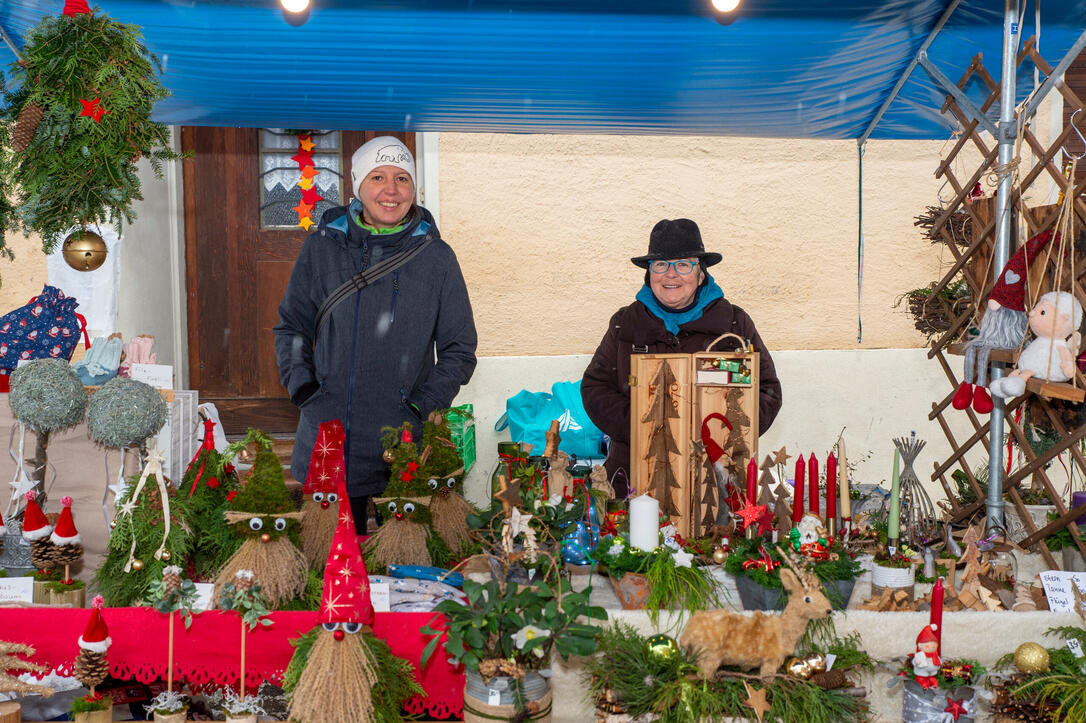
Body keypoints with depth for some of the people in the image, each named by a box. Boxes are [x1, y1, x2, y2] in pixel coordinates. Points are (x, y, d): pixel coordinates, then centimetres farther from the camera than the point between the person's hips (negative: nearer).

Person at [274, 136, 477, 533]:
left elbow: (459, 348, 8)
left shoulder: (436, 257, 2)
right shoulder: (322, 247, 6)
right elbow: (291, 326, 17)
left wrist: (423, 407, -4)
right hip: (324, 445, 1)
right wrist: (300, 384, 1)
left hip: (402, 447, -1)